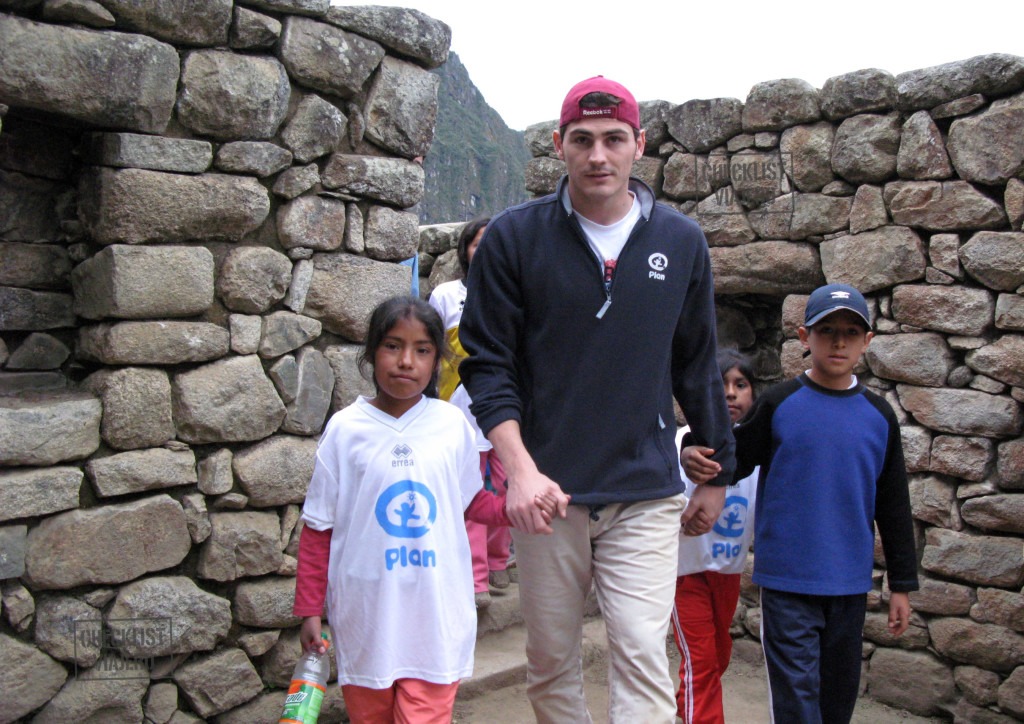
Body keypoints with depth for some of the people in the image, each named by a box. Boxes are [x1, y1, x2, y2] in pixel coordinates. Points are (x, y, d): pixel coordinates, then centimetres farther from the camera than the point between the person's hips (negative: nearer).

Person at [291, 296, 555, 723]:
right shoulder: (346, 429, -5)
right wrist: (309, 610, 1)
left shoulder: (451, 425, -1)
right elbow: (319, 528, 0)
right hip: (365, 613, 0)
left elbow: (471, 501, 11)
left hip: (435, 612, 0)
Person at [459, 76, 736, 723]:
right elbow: (487, 362, -2)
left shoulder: (682, 241, 4)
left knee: (642, 657, -6)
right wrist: (521, 469, -15)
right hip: (548, 492, 0)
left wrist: (717, 473, 16)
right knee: (551, 663, 11)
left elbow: (698, 367, 13)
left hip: (647, 493, 1)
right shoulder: (514, 237, -2)